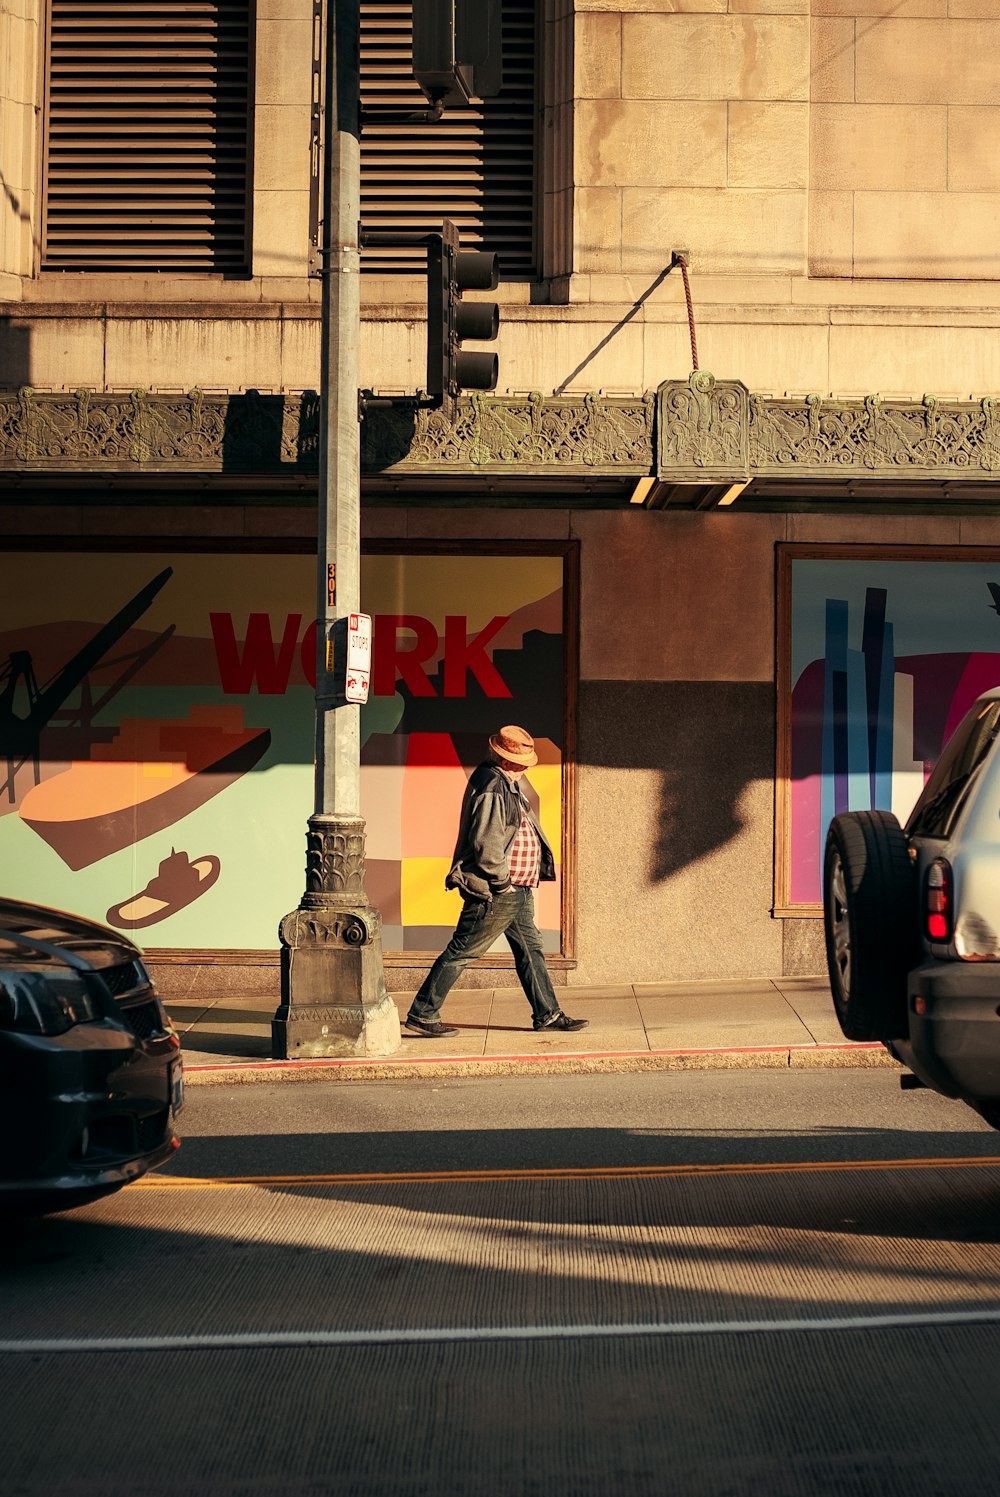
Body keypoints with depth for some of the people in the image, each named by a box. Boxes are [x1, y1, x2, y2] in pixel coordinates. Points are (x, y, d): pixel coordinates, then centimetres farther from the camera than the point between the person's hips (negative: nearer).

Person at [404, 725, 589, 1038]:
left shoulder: (506, 783, 14)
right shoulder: (491, 788, -19)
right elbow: (485, 842, -25)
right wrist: (502, 882, -17)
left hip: (516, 891, 11)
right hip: (495, 893, -10)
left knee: (530, 950, 14)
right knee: (461, 952, -4)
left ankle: (548, 1015, 21)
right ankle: (421, 1016, 2)